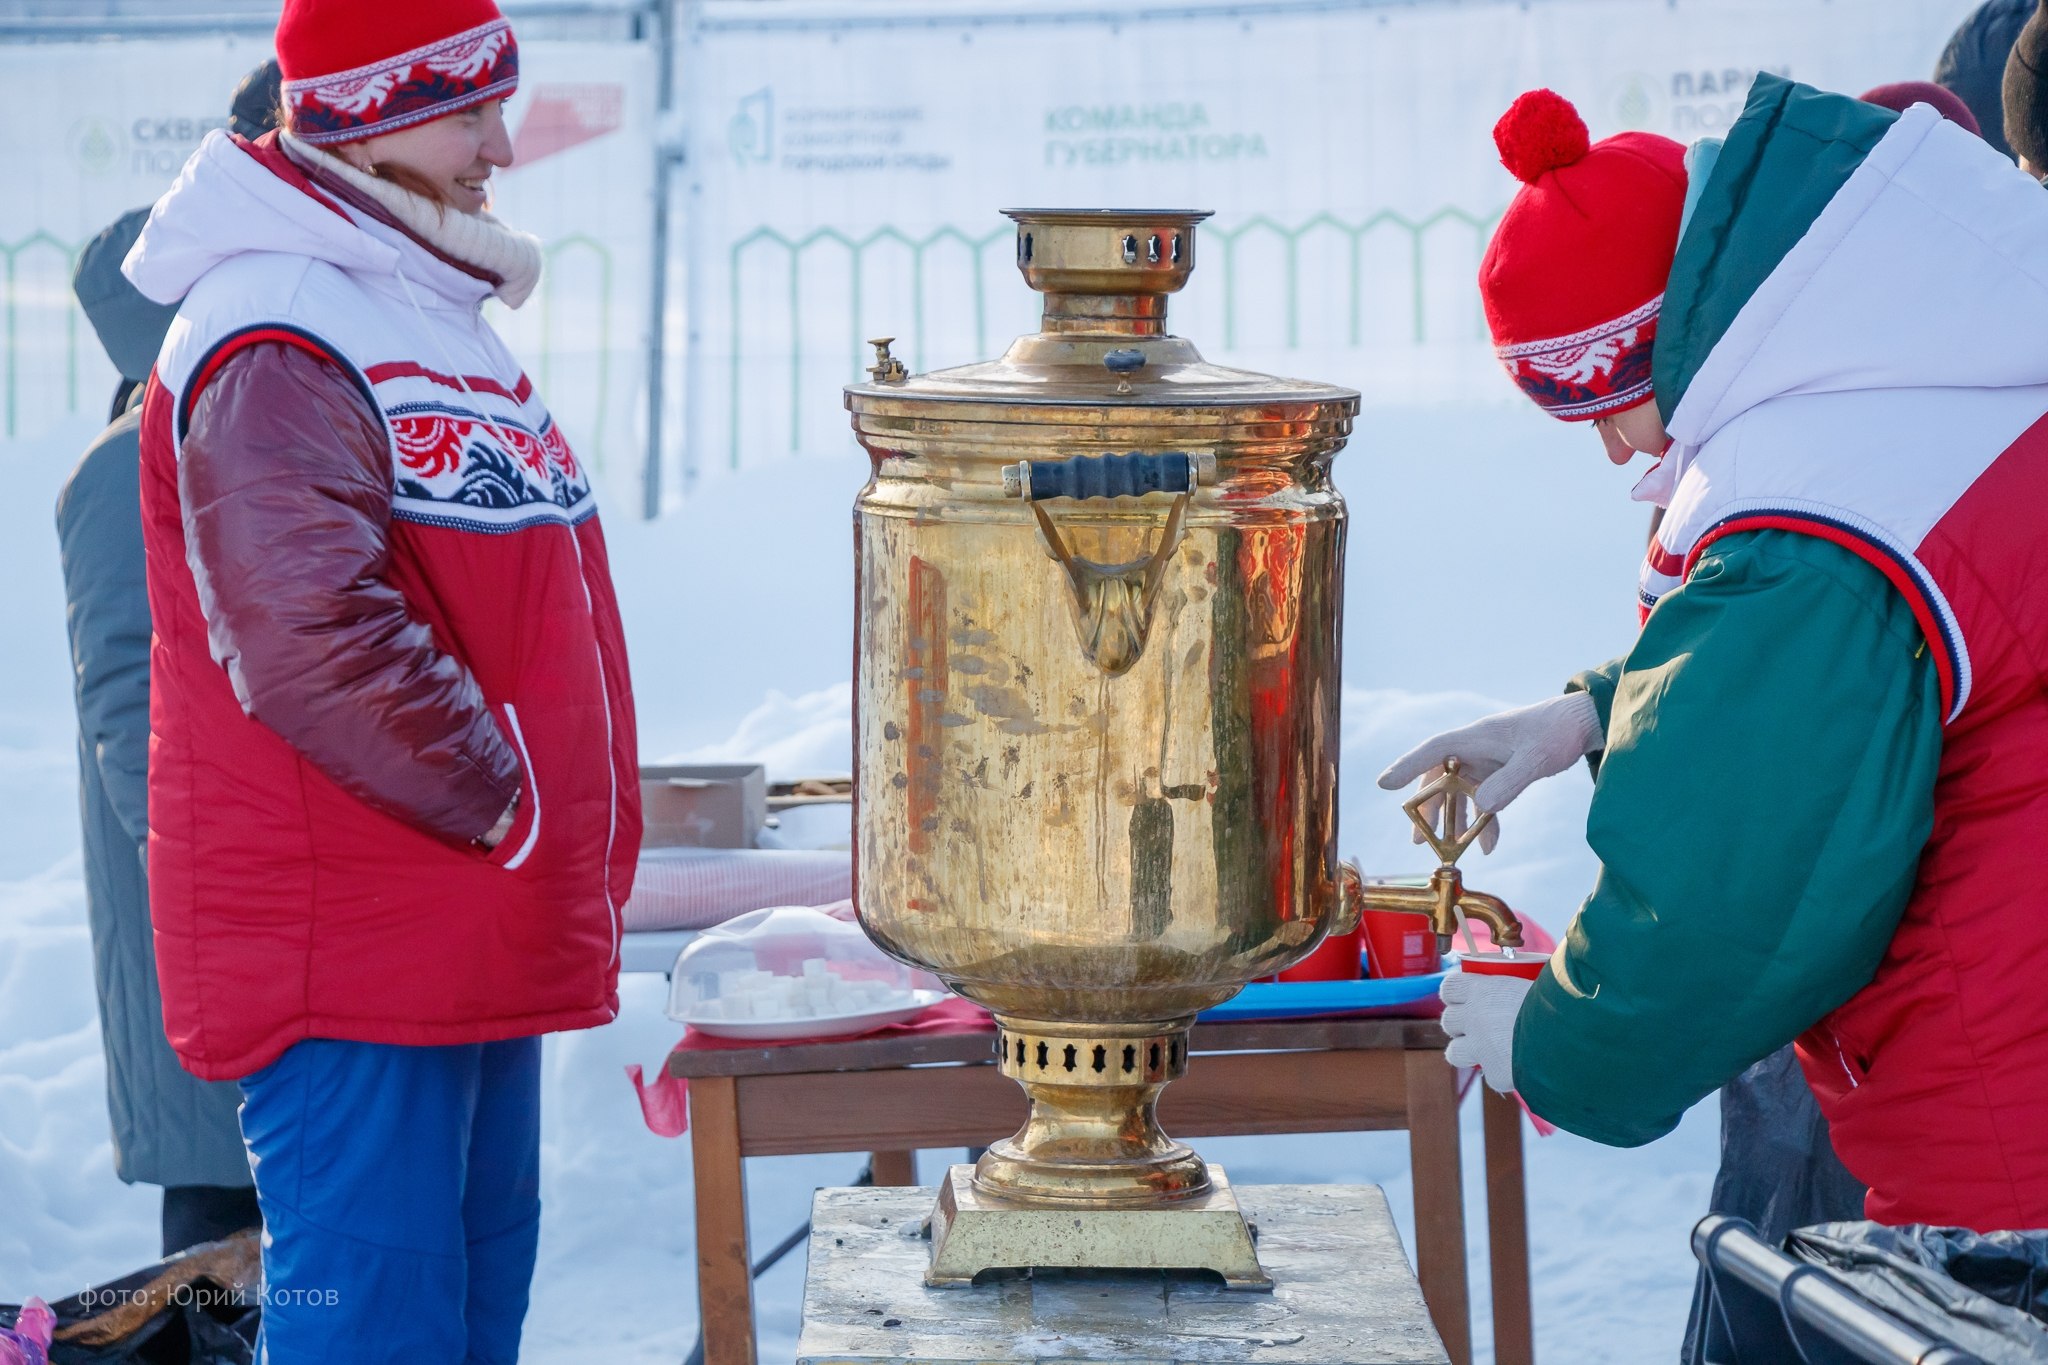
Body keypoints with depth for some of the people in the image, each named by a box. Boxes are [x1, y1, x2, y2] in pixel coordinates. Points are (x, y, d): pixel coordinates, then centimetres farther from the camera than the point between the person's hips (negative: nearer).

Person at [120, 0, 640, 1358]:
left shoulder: (433, 314, 17)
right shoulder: (276, 348, -17)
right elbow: (313, 639, -29)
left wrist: (574, 856, 17)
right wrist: (501, 799, -19)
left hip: (480, 928, 10)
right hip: (350, 946, -10)